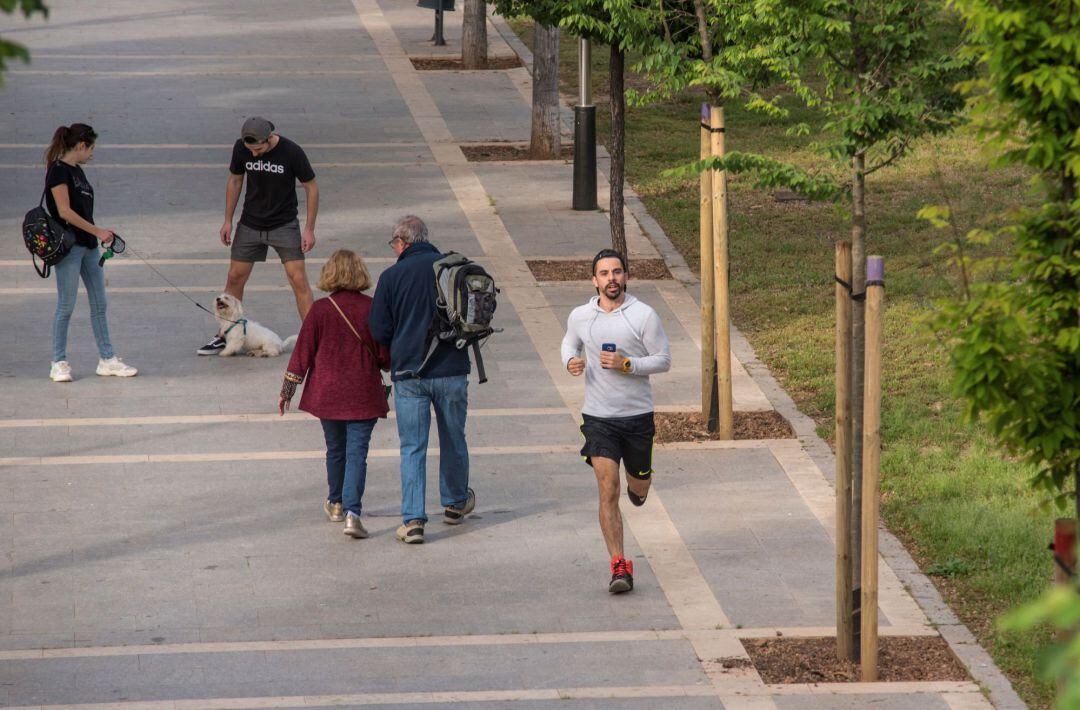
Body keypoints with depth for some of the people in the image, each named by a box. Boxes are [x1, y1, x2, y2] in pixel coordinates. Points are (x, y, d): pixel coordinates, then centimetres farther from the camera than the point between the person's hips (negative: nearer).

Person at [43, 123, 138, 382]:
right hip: (68, 245, -9)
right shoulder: (58, 170, -12)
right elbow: (65, 212, -19)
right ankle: (59, 363, 5)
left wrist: (99, 236, 17)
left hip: (88, 245, 9)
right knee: (66, 306, -2)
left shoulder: (77, 171, 14)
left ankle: (107, 360, 13)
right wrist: (98, 231, -18)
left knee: (99, 304, 9)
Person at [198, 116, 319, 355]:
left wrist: (309, 229, -10)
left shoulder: (291, 152, -20)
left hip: (284, 225, -3)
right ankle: (224, 336, 17)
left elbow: (311, 187, -9)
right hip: (250, 225, 3)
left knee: (298, 279, -11)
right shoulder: (241, 148, -11)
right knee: (235, 278, 5)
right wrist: (228, 220, 5)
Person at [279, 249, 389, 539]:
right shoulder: (372, 309, -9)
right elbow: (385, 355, -3)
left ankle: (336, 504, 36)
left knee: (335, 450, 19)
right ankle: (352, 512, -17)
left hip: (327, 393, 2)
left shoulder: (320, 310, -7)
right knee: (357, 452, -2)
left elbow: (303, 352, -4)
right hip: (363, 395, -1)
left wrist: (287, 389, 3)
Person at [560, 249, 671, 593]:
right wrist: (571, 361, -2)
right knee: (608, 493, -10)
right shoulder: (580, 316, 1)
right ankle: (619, 567, -10)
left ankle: (636, 485, 55)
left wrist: (627, 365, -19)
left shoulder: (643, 315, -7)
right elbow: (570, 343, 22)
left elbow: (663, 360, -3)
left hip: (638, 414, 0)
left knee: (639, 486, 16)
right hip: (598, 417, 0)